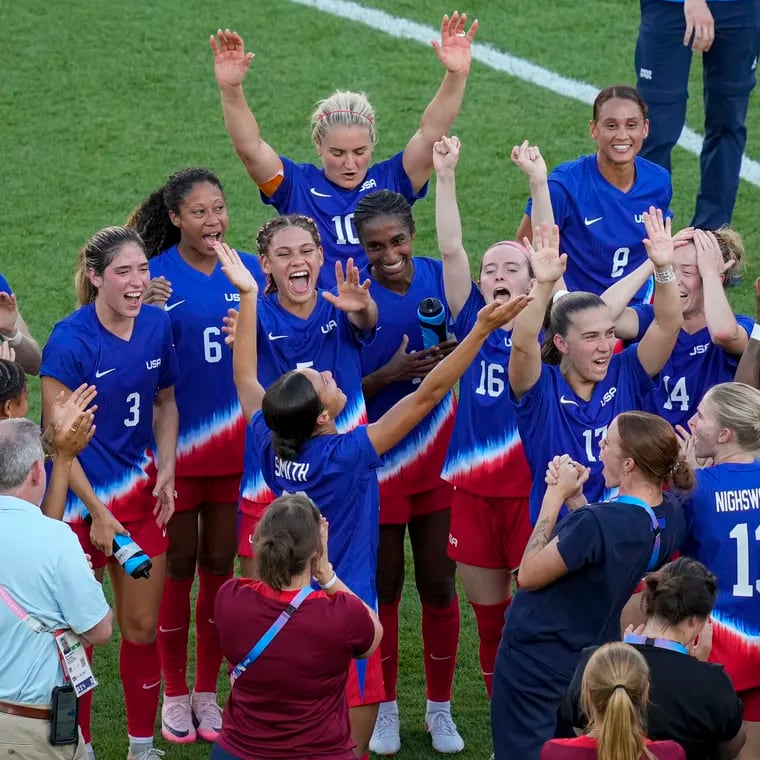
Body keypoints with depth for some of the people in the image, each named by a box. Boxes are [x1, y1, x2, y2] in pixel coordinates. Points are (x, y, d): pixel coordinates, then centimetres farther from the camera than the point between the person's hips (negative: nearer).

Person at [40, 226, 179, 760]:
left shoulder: (157, 324, -2)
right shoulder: (71, 340, -18)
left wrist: (167, 471, 0)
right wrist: (96, 512, -14)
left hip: (141, 494, 5)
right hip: (81, 498, -5)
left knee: (143, 628, 11)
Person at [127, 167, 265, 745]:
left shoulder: (250, 272, 2)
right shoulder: (158, 276, -8)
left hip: (236, 444, 3)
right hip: (176, 442, -3)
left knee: (219, 565, 11)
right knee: (178, 565, 7)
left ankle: (208, 692, 23)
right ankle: (174, 692, 20)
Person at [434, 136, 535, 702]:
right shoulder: (473, 325, 5)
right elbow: (450, 250, -3)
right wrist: (445, 175, -10)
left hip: (531, 491, -3)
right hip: (473, 492, 3)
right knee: (490, 622, 11)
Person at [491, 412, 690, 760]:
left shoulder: (597, 522, -33)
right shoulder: (671, 514, -8)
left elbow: (528, 575, -21)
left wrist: (556, 496, -17)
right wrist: (574, 498, -6)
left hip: (536, 662, -7)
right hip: (594, 654, 7)